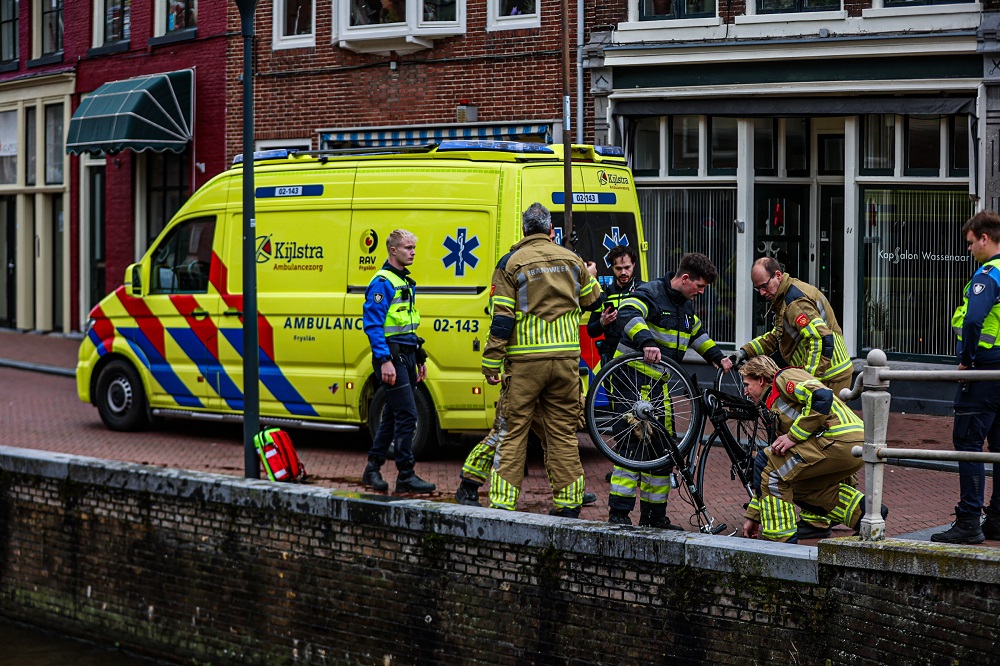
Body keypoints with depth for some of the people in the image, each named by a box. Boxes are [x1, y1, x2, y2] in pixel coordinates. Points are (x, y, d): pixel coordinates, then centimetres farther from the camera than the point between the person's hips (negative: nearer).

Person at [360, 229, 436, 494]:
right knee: (407, 415, -11)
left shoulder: (407, 283, 18)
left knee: (393, 415, 13)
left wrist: (419, 358, 22)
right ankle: (405, 476, -7)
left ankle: (373, 469, 22)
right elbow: (373, 325, -17)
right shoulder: (382, 283, -12)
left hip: (407, 355, 10)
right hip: (391, 355, -10)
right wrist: (384, 360, -23)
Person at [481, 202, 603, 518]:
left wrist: (491, 364, -4)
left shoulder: (511, 263, -3)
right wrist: (590, 274, 43)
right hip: (566, 359, 3)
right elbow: (593, 301, 22)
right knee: (563, 432, 8)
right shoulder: (572, 260, 7)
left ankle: (503, 504, -2)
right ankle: (568, 504, 9)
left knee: (513, 432, 2)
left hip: (525, 361, -3)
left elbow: (502, 319, -7)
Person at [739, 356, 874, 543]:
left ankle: (782, 540, -2)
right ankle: (862, 511, 16)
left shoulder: (785, 377, 3)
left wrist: (793, 436, -12)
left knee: (767, 463, -5)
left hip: (841, 442, -10)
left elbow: (823, 396, -18)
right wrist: (752, 516, 31)